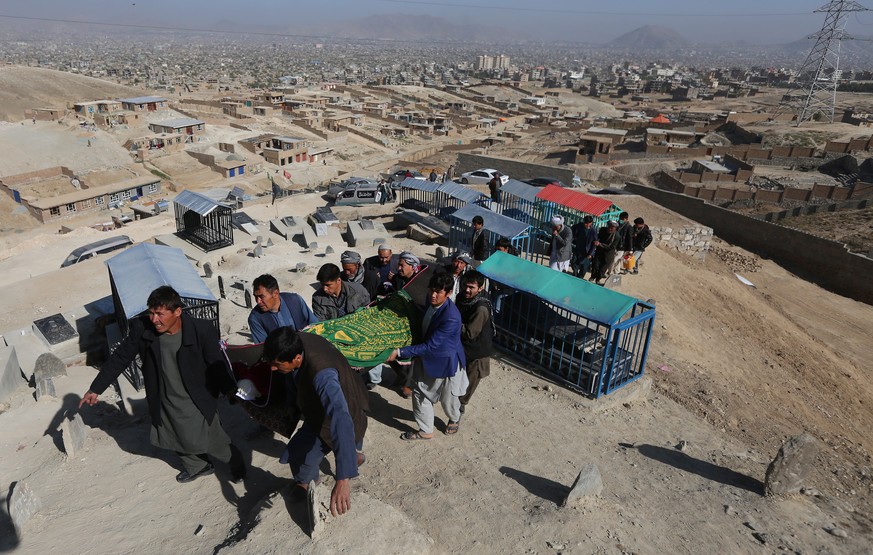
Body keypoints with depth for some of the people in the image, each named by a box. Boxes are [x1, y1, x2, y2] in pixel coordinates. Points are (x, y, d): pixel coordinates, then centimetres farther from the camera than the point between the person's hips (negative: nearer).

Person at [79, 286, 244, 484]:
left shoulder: (201, 330, -27)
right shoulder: (141, 328, -18)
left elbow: (217, 364, -16)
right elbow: (119, 358, -5)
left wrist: (232, 392, -7)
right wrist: (96, 389, 0)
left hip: (197, 402, -4)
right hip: (165, 403, 4)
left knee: (211, 441, 11)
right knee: (179, 440, 24)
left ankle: (236, 462, 41)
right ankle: (197, 466, 53)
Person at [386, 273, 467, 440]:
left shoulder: (451, 317, -36)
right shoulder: (431, 302, -11)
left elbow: (430, 346, -33)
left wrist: (400, 352, -34)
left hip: (446, 361, -7)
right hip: (427, 358, 7)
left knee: (448, 398, 17)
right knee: (420, 393, 13)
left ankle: (454, 419, 51)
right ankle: (425, 431, 34)